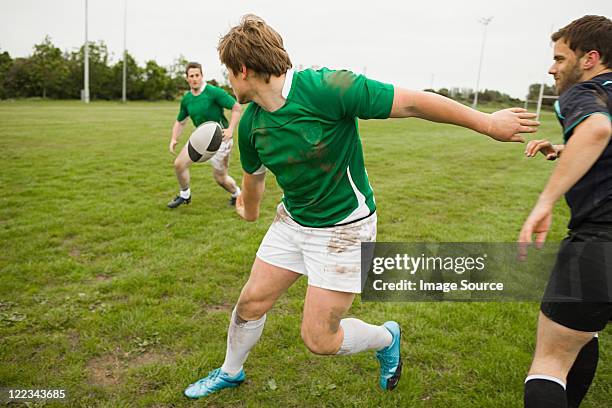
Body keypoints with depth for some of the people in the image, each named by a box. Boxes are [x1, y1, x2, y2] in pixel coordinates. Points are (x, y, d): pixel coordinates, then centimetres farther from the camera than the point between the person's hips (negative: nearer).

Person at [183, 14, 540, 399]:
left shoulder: (324, 88, -27)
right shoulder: (250, 124, -3)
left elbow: (412, 102, -23)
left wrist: (487, 122, -17)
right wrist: (250, 210, 36)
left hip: (343, 228, -6)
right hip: (292, 221, 7)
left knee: (320, 339, -2)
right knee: (251, 302, 12)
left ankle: (386, 338, 30)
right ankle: (230, 372, 42)